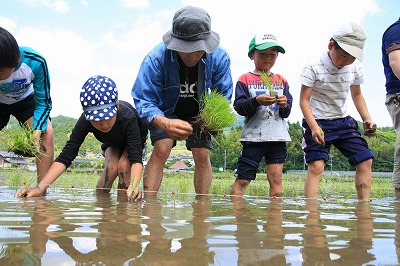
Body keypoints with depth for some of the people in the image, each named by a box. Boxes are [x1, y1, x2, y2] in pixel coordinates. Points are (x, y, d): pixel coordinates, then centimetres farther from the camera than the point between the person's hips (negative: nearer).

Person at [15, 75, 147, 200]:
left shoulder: (127, 117, -43)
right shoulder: (85, 121, -35)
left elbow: (136, 158, -49)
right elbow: (65, 156, -39)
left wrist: (133, 186, -70)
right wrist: (40, 188, -51)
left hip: (136, 138, -2)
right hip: (111, 142, 2)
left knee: (123, 165, -29)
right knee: (111, 167, -25)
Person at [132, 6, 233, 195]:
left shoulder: (219, 57, -27)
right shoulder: (156, 58, -35)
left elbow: (223, 96, -15)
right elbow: (143, 100, -35)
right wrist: (165, 124, -55)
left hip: (199, 113, 2)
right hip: (166, 112, -2)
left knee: (202, 155, -6)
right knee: (161, 150, -20)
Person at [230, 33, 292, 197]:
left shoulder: (281, 80, 14)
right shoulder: (245, 79, 4)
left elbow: (287, 113, 10)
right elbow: (238, 106, -7)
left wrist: (284, 105, -12)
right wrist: (257, 101, -22)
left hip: (278, 137, 3)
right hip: (253, 136, -3)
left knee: (276, 178, 2)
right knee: (242, 179, -2)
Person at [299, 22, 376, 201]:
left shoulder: (354, 68, 0)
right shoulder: (313, 69, -16)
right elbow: (304, 100, -16)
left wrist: (367, 119, 2)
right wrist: (314, 127, -28)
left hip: (343, 122, 6)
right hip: (319, 122, -6)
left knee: (365, 160, 1)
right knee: (316, 166, -18)